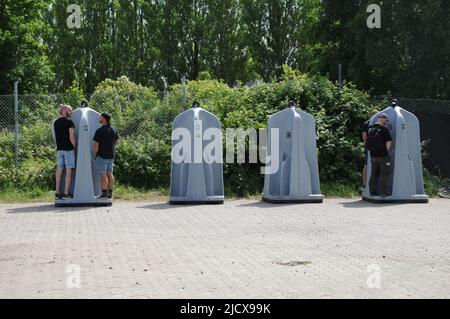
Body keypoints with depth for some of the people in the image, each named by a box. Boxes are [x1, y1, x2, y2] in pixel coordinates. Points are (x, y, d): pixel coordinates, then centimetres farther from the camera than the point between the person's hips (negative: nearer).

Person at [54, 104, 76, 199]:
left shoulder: (56, 123, 11)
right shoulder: (69, 122, -9)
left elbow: (56, 136, 14)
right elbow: (71, 137, -14)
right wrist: (75, 147, -4)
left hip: (59, 149, 6)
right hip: (68, 149, -6)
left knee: (59, 170, 8)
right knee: (69, 170, -3)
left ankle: (58, 193, 11)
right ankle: (66, 193, -5)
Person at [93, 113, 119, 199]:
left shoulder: (99, 131, -16)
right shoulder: (113, 129, 4)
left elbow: (96, 145, -16)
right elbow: (117, 141, 13)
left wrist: (95, 154, -3)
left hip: (102, 155, -7)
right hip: (111, 155, 7)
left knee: (103, 174, -4)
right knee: (110, 174, 11)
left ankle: (104, 193, -3)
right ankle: (110, 193, 15)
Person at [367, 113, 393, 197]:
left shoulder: (370, 129, 7)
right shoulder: (384, 129, -12)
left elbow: (367, 141, 14)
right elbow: (389, 142, -14)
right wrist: (387, 151, 0)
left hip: (373, 155, 6)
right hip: (383, 155, -6)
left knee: (374, 173, 14)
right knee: (384, 173, 1)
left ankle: (372, 191, 17)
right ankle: (384, 192, 1)